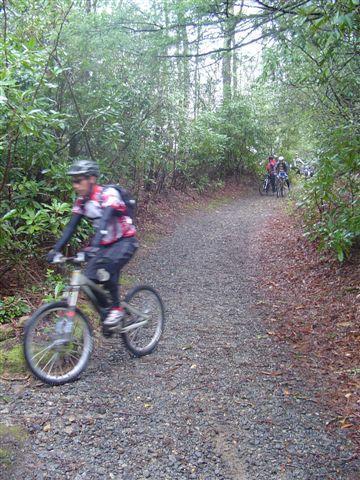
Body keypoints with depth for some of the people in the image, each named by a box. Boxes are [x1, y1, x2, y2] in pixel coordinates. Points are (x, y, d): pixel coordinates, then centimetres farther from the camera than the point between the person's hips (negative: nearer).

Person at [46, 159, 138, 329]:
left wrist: (94, 246, -53)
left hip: (125, 241, -7)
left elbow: (105, 220, -39)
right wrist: (56, 249, -17)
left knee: (106, 267, -31)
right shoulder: (81, 200, -2)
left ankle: (117, 309, -13)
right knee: (91, 278, -9)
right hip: (106, 243, 7)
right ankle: (105, 312, 13)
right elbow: (71, 226, -5)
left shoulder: (108, 193, -24)